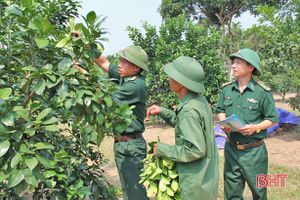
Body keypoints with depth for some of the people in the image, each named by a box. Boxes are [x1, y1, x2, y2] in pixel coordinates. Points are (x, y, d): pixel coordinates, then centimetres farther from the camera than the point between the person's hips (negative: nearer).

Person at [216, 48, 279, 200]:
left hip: (253, 150, -3)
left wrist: (256, 127, -21)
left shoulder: (262, 92, -12)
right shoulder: (227, 89, 0)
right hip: (231, 148, 4)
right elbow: (220, 110, 14)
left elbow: (272, 119, -4)